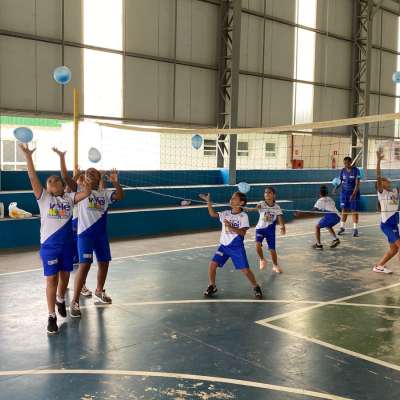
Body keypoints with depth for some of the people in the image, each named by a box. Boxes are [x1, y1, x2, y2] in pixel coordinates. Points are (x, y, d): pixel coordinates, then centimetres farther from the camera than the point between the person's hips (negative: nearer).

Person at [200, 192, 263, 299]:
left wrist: (231, 227, -27)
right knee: (212, 265, -7)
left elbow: (242, 233, -15)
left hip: (237, 247, -4)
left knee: (245, 270, -4)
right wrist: (208, 201, -13)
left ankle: (256, 287, 20)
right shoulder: (226, 213, 5)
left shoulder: (243, 216, -8)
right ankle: (212, 287, 14)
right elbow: (213, 214, -4)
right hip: (224, 245, 4)